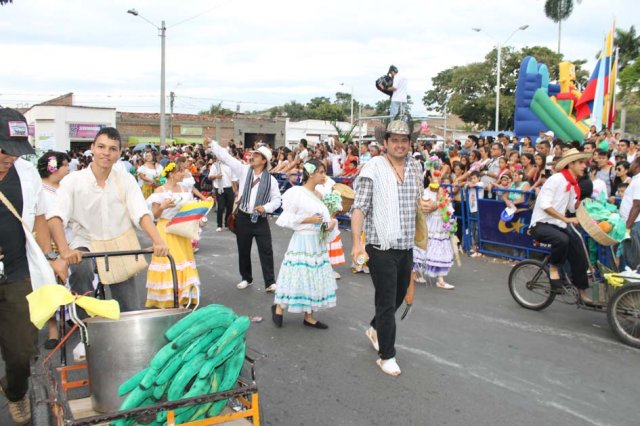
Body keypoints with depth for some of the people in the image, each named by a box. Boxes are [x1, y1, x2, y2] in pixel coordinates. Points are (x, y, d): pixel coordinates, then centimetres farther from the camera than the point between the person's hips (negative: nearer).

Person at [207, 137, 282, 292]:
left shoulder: (271, 180, -4)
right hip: (243, 218, 2)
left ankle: (270, 282, 6)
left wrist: (266, 207, -17)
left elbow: (277, 199, 0)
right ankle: (246, 278, 29)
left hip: (261, 220, -2)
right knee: (243, 250, 12)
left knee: (266, 251, -2)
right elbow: (226, 157, -3)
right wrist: (212, 143, -9)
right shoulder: (244, 170, 0)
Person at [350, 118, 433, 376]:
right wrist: (356, 242, -24)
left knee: (399, 295, 20)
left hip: (406, 247, 6)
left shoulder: (413, 170, 9)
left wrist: (428, 206, -1)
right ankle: (386, 356, 14)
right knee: (387, 301, -1)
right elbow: (359, 208, -13)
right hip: (381, 247, -6)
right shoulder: (373, 168, -9)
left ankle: (375, 329, 45)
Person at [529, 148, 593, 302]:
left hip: (558, 225, 8)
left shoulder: (573, 184, 10)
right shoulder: (556, 179, -16)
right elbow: (544, 205, -23)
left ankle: (581, 290, 17)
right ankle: (554, 268, -11)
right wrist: (566, 219, -26)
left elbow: (572, 207, 11)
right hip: (541, 224, -8)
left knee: (579, 257, 1)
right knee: (562, 239, -38)